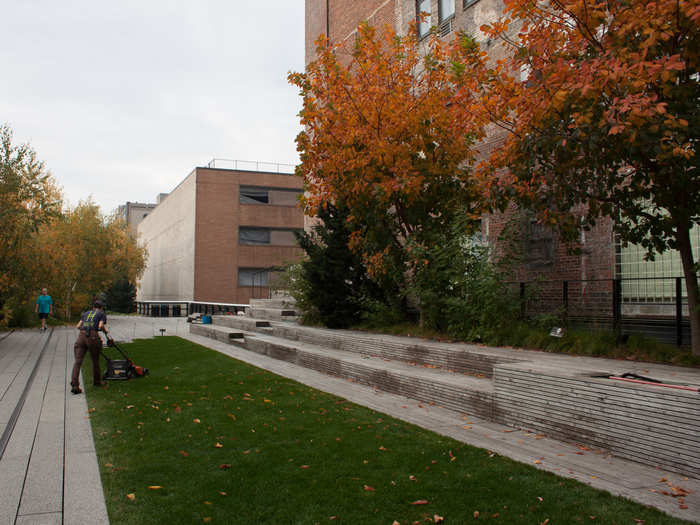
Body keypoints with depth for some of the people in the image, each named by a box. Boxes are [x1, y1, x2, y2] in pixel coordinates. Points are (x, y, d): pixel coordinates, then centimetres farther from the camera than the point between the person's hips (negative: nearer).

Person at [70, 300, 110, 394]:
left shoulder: (86, 313, 27)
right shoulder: (102, 314, 16)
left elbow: (78, 326, 18)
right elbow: (101, 326, -2)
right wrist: (106, 332, 16)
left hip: (81, 336, 3)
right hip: (93, 337, -3)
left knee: (78, 361, -5)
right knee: (95, 360, 16)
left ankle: (74, 385, -18)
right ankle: (97, 381, 33)